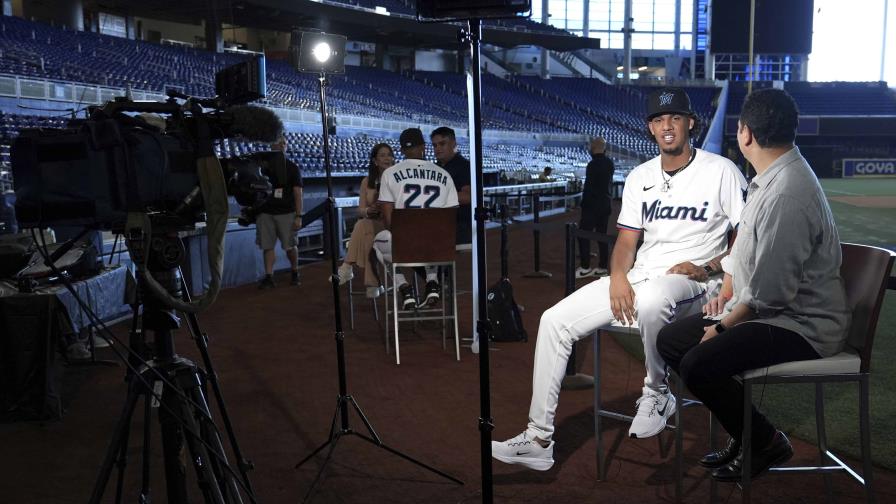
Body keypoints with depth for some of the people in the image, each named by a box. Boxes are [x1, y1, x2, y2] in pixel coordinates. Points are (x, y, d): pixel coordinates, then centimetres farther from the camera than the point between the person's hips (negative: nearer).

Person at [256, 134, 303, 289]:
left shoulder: (292, 167, 5)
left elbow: (298, 193, 1)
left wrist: (298, 216, -7)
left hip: (286, 212, -2)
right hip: (265, 211, 2)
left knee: (290, 246, 2)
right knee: (267, 246, -1)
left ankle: (295, 273, 21)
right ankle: (268, 277, 2)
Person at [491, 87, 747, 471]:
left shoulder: (721, 170, -1)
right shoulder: (640, 177, 16)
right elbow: (626, 241, 13)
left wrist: (706, 268, -17)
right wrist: (618, 275, -7)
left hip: (692, 281, -6)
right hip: (636, 278, 6)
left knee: (652, 299, -43)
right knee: (554, 320, -9)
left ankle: (657, 394, -13)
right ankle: (539, 439, -6)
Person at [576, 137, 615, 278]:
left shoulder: (593, 164, -16)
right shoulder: (609, 163, 9)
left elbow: (588, 187, -17)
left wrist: (584, 203, -12)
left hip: (592, 204, -8)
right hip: (605, 203, 8)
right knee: (602, 235, 11)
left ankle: (585, 268, -3)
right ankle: (602, 267, 14)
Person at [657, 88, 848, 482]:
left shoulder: (787, 193, -27)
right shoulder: (770, 177, 4)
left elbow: (769, 292, -26)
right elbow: (744, 242, 20)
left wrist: (724, 327, -12)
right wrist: (726, 293, 11)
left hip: (799, 326, -10)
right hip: (766, 311, 10)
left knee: (697, 365, -25)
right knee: (670, 340, 6)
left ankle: (766, 442, 3)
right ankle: (745, 432, 16)